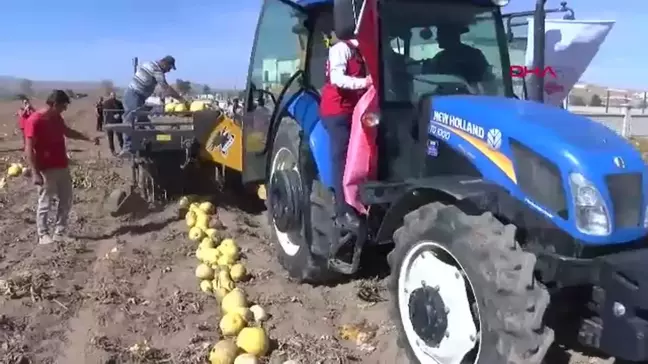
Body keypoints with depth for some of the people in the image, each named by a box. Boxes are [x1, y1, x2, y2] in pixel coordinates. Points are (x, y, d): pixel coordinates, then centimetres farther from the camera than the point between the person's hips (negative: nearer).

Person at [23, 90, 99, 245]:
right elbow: (29, 149, -19)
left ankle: (59, 233, 22)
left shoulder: (57, 118, 8)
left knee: (66, 201, 12)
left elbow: (68, 132, 27)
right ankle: (43, 235, 14)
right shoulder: (34, 121, -17)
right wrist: (35, 173, -23)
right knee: (45, 204, 2)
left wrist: (89, 139, 18)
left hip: (62, 167, 9)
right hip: (46, 170, -8)